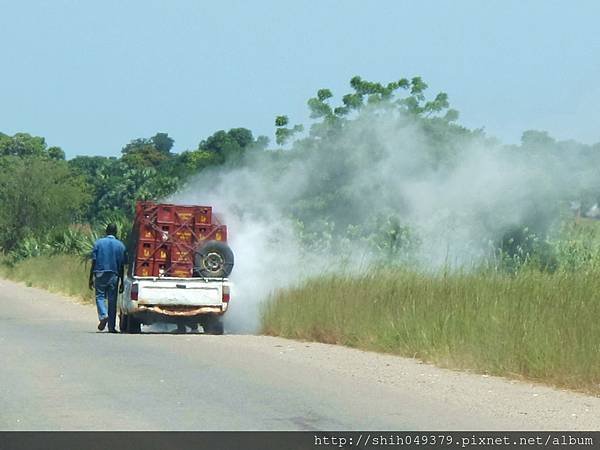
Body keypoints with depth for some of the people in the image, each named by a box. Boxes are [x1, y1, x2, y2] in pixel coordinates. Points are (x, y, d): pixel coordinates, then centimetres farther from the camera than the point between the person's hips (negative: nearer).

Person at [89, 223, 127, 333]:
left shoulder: (98, 243, 0)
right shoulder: (120, 245, 3)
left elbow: (94, 262, -2)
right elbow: (122, 266, 4)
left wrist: (91, 278, 2)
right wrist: (122, 282, 9)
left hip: (100, 274, -1)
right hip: (114, 276, 1)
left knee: (100, 297, 6)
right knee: (112, 300, 5)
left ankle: (103, 316, -21)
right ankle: (111, 327, 6)